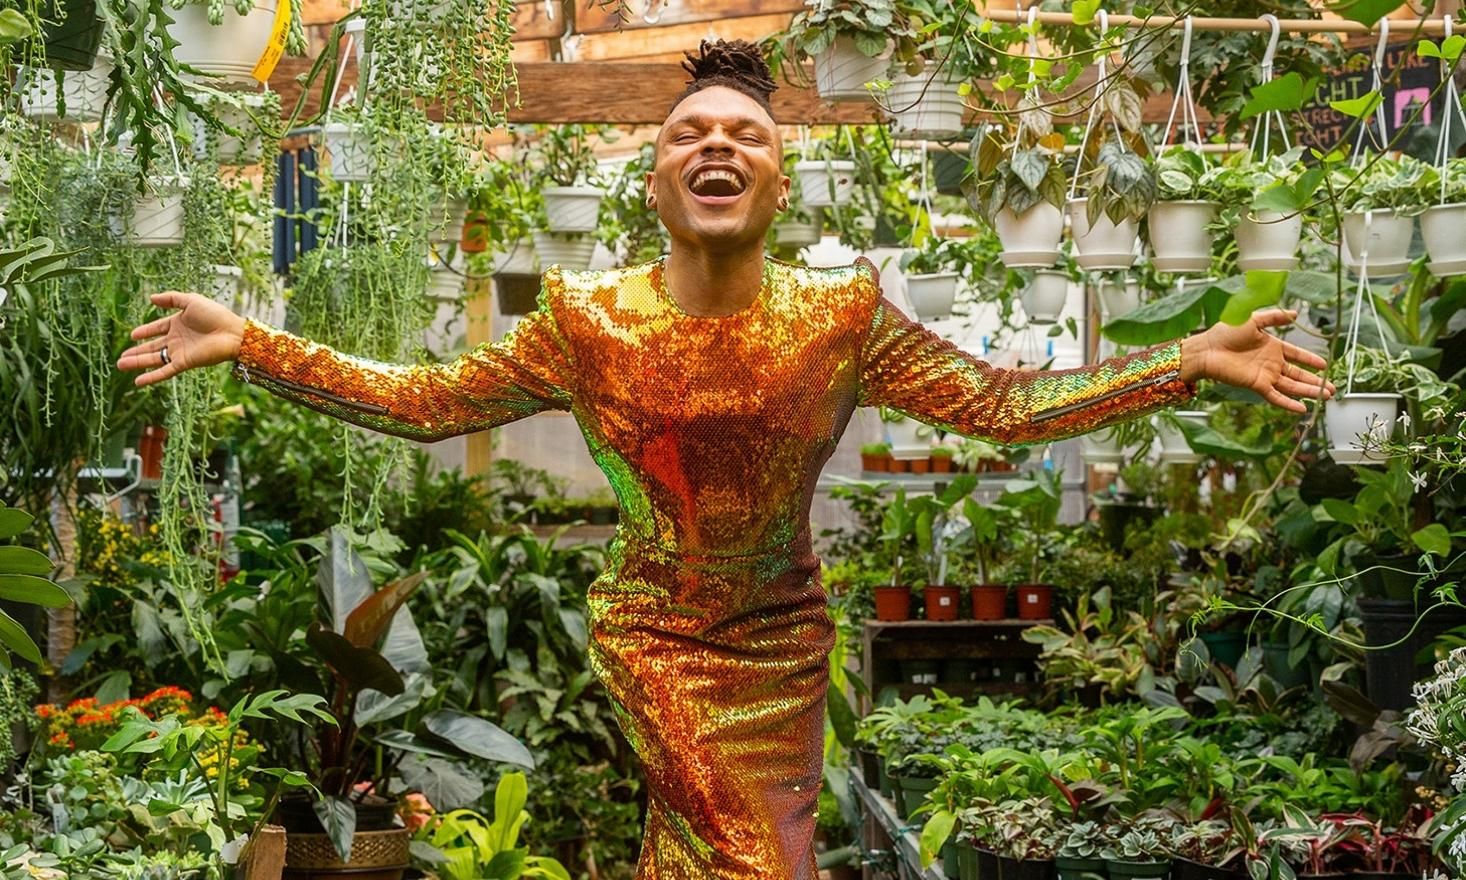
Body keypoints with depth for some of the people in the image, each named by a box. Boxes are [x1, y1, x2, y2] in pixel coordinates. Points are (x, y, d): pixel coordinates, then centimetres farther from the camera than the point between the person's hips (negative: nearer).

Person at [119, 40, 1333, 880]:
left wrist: (1196, 361, -17)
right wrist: (244, 343, -10)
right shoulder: (588, 320, -12)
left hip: (784, 643, 2)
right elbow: (425, 401, -5)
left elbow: (1003, 404, -10)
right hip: (653, 636, -2)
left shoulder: (843, 315, -11)